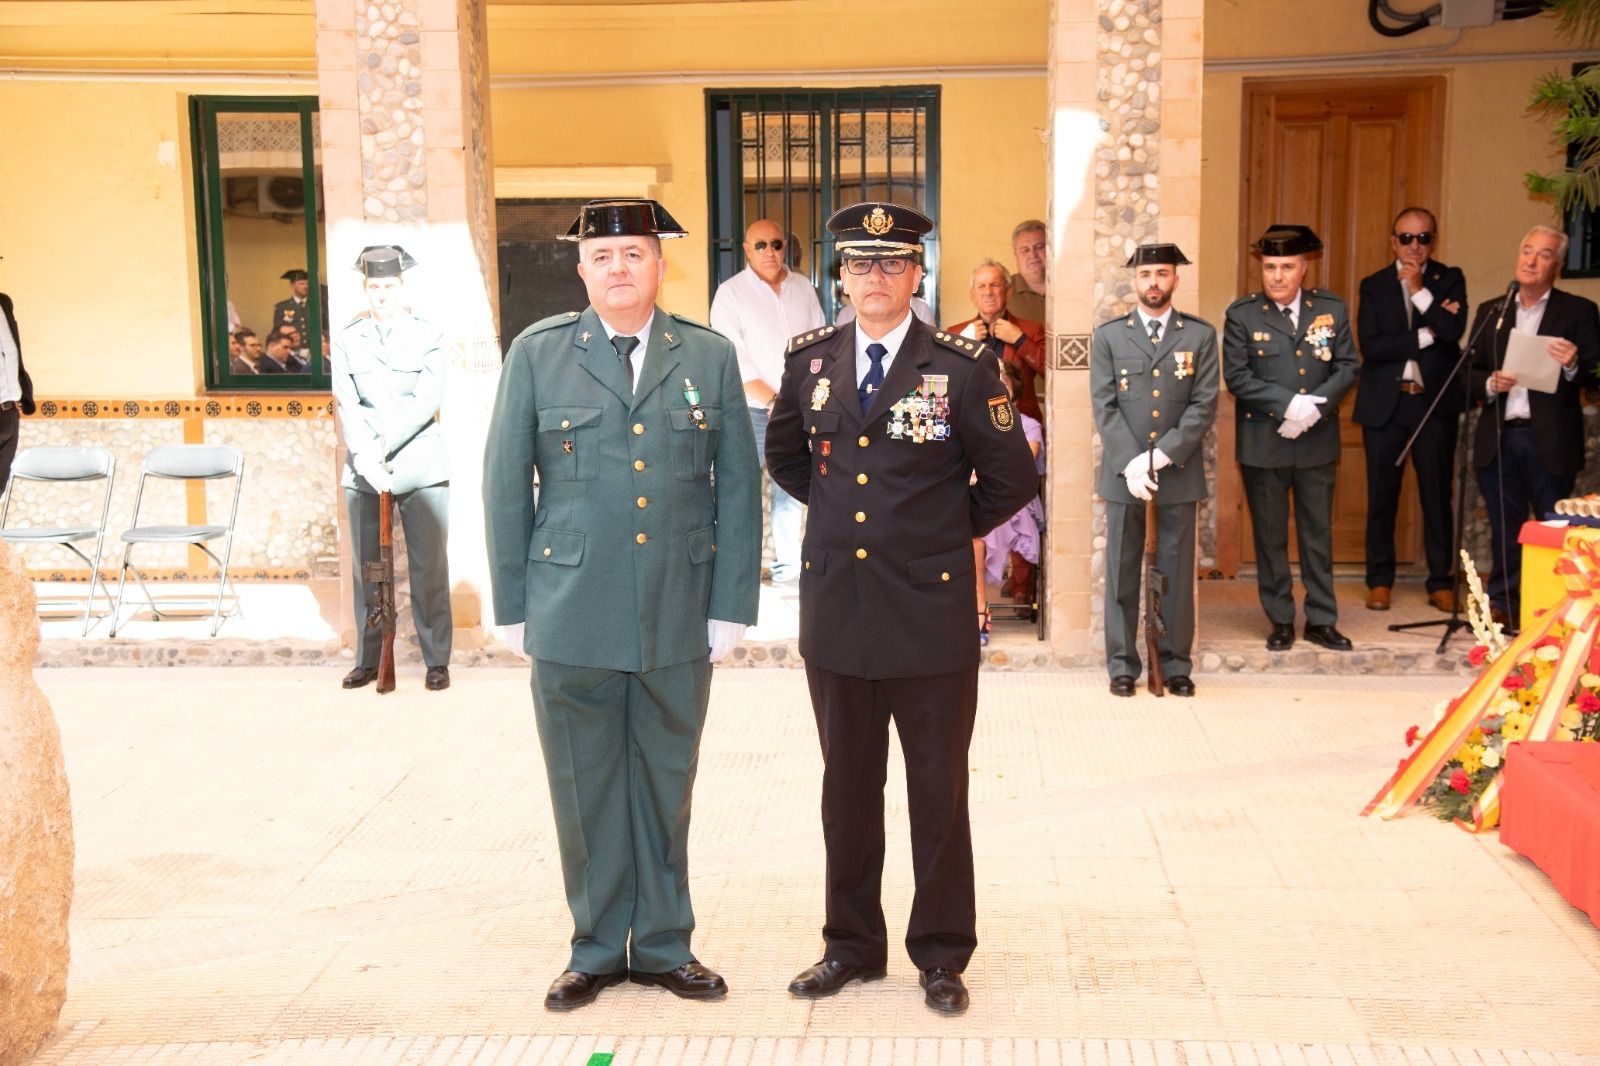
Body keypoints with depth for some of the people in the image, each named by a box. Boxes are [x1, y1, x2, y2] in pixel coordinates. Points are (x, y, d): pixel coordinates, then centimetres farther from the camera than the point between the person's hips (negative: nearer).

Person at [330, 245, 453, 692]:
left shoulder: (428, 336, 4)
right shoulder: (346, 340, 10)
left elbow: (427, 401, -7)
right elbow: (347, 406, -1)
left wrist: (383, 446, -15)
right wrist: (366, 458, -16)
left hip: (422, 469, -2)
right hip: (363, 472, 2)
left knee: (429, 567, 0)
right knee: (366, 569, 6)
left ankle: (437, 660, 7)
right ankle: (368, 659, 16)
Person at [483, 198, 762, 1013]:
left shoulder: (710, 357, 5)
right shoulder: (537, 355, 4)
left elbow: (739, 487, 4)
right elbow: (506, 486, 4)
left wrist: (732, 606, -2)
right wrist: (512, 606, 0)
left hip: (680, 621, 1)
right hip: (572, 619, -1)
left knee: (666, 788, 11)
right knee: (585, 791, 8)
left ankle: (662, 945, 27)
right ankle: (596, 949, 25)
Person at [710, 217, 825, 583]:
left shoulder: (803, 288, 9)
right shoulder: (731, 293, -3)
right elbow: (733, 359, -9)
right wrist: (773, 400, -13)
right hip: (752, 410, -3)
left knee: (790, 489, 9)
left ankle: (787, 562, 17)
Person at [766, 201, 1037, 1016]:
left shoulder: (962, 368, -6)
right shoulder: (809, 360, 5)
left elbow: (1011, 480, 0)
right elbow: (784, 453, 22)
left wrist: (951, 529, 6)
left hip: (932, 619, -3)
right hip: (836, 613, 3)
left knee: (939, 795, 8)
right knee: (847, 789, 14)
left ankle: (941, 955, 23)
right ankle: (851, 943, 29)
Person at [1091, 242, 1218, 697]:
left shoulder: (1200, 335, 6)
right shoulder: (1108, 336, 6)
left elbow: (1205, 405, -2)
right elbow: (1104, 408, -1)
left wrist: (1161, 455, -12)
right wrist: (1130, 463, -12)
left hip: (1179, 472, 0)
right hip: (1123, 474, 0)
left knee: (1177, 573, 5)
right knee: (1121, 573, 4)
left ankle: (1176, 664, 14)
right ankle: (1122, 665, 12)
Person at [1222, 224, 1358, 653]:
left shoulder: (1331, 309, 4)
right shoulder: (1242, 314, -3)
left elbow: (1347, 367, 2)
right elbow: (1236, 376, -9)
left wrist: (1316, 406, -14)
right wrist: (1289, 404, -18)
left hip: (1317, 441, 2)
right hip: (1263, 444, -2)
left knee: (1318, 534, 9)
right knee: (1270, 536, 6)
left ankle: (1322, 620, 19)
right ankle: (1281, 621, 17)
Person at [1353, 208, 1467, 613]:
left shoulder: (1450, 280, 6)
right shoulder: (1374, 285, 6)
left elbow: (1454, 331, -11)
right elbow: (1370, 346, -8)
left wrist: (1420, 290, -13)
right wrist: (1426, 336, -11)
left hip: (1435, 402, 0)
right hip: (1385, 403, 0)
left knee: (1437, 494, 2)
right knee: (1381, 495, 4)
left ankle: (1441, 581, 12)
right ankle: (1379, 580, 15)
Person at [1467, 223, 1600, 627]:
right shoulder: (1490, 311, 13)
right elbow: (1470, 372, 10)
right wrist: (1490, 383, -10)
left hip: (1550, 441, -3)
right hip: (1499, 438, 3)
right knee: (1504, 530, 10)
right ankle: (1503, 604, 19)